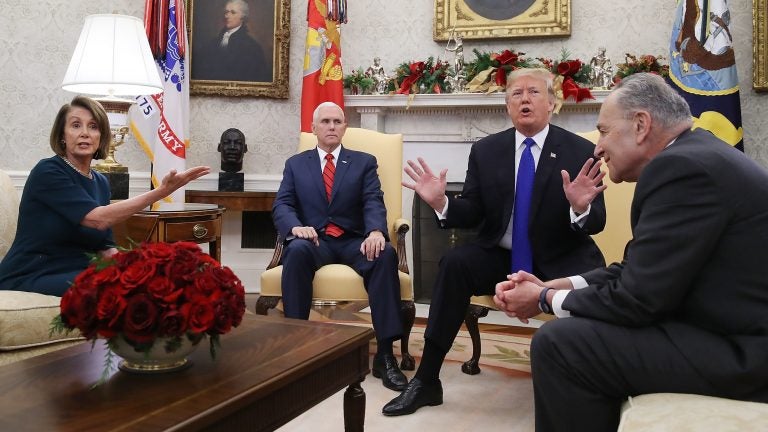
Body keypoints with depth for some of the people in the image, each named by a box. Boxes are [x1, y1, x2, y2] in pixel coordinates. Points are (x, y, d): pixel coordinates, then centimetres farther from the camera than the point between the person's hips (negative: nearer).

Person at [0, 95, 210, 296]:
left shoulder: (100, 182, 10)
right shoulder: (47, 171, -12)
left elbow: (104, 245, 7)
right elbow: (99, 219, -24)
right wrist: (161, 191, -27)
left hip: (77, 274, 7)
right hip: (28, 279, -7)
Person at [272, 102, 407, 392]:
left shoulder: (364, 162, 15)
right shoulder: (296, 164, 17)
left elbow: (374, 203, -1)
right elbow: (281, 205, 4)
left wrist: (376, 232, -25)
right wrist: (296, 227, -21)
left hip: (353, 241, 0)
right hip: (315, 241, 0)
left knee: (385, 253, -33)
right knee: (297, 250, -37)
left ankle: (385, 354, -31)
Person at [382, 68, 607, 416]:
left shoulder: (581, 151, -6)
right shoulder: (485, 150, 2)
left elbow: (596, 223, -10)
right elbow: (472, 214, -1)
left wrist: (581, 208, -33)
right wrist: (441, 202, -22)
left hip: (560, 260, -1)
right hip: (499, 256, 2)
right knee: (455, 263, -25)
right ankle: (426, 380, -16)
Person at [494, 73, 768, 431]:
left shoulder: (682, 167, -21)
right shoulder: (694, 155, 11)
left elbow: (637, 300, -21)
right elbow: (636, 271, 12)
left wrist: (546, 300, -6)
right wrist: (552, 287, 3)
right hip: (731, 327, 10)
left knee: (558, 342, -14)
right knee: (580, 323, 17)